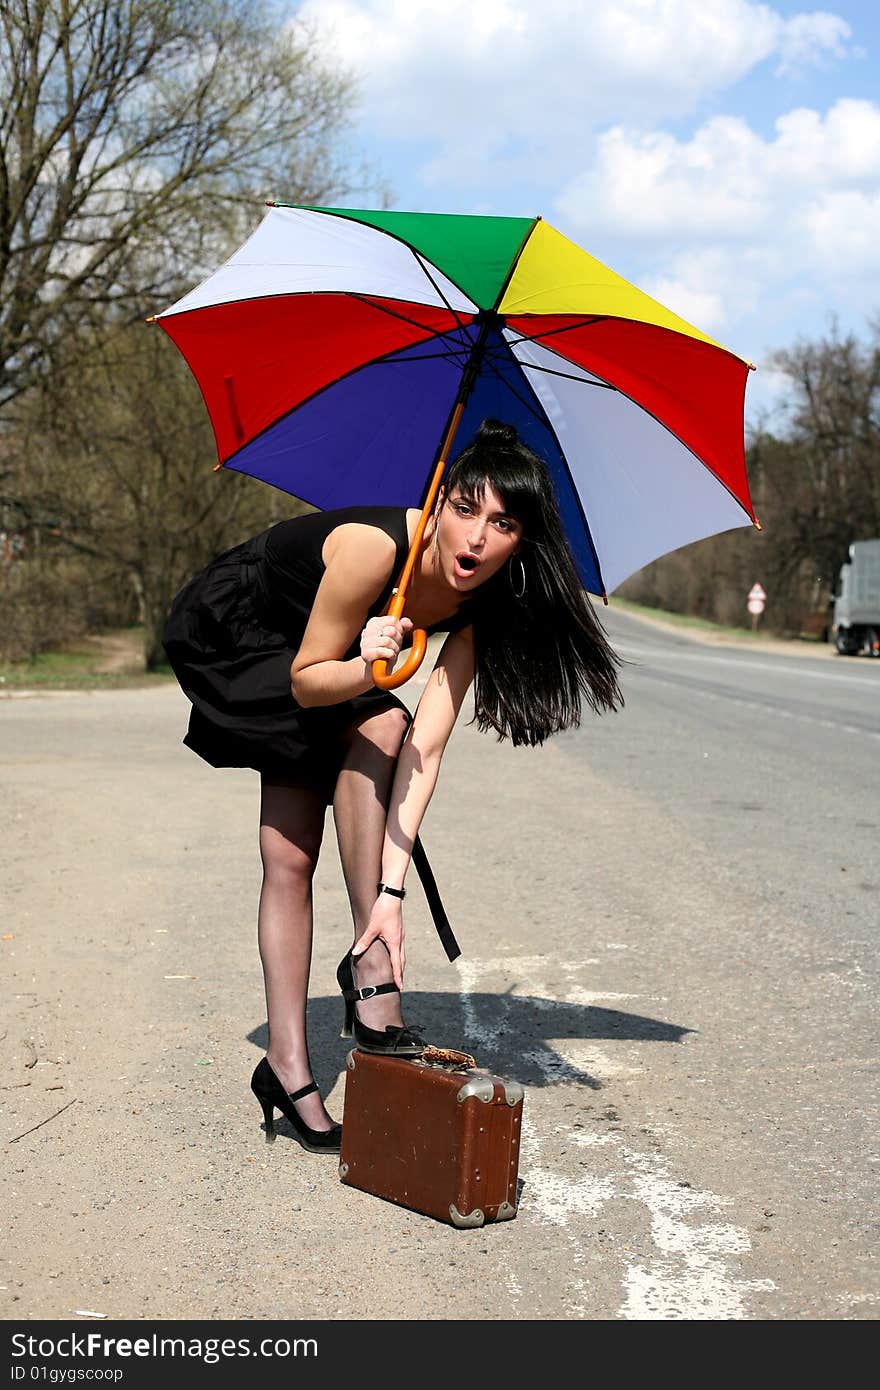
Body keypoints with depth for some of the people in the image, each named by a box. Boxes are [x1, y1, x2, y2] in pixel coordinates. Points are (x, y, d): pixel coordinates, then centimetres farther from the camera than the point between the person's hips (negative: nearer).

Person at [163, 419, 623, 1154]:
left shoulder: (478, 607, -21)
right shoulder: (374, 548, -38)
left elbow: (427, 747, -26)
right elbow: (307, 679, -27)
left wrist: (391, 887, -33)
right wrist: (364, 667, -50)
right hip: (226, 633, -5)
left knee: (291, 856, -2)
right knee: (377, 725, -27)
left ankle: (288, 1067, 2)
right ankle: (370, 969, -21)